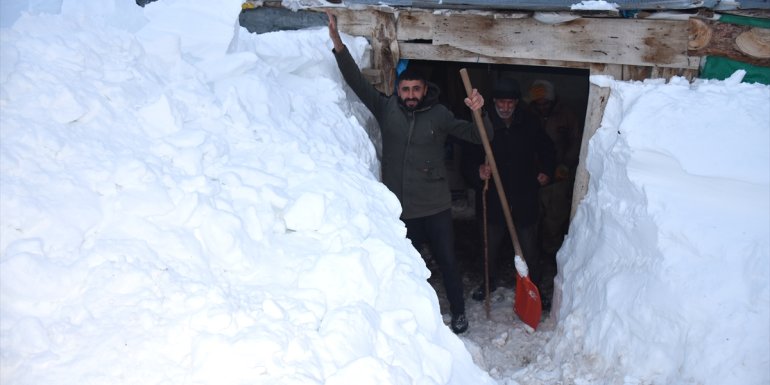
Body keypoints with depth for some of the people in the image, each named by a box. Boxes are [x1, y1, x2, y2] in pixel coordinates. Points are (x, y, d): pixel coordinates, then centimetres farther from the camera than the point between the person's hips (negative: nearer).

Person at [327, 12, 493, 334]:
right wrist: (338, 45, -20)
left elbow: (480, 136, -5)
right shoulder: (387, 109, -2)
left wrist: (479, 111, -26)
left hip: (435, 207, -1)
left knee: (447, 262, 11)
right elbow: (357, 82, -9)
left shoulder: (438, 114, -5)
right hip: (400, 208, 1)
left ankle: (458, 313, 31)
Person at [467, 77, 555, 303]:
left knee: (529, 247, 4)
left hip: (525, 196, -1)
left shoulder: (529, 123, -6)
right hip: (495, 196, 1)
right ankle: (490, 281, 38)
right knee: (493, 243, 16)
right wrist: (480, 167, -18)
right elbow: (474, 153, 2)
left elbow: (546, 148, 11)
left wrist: (546, 171, 0)